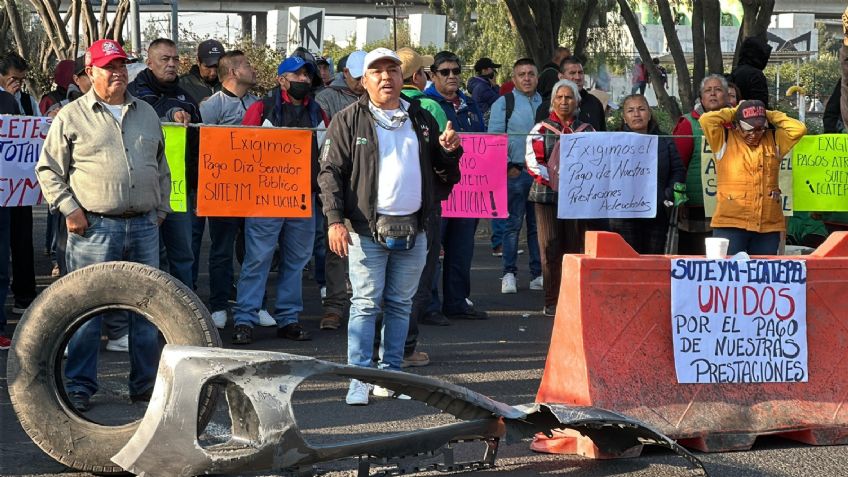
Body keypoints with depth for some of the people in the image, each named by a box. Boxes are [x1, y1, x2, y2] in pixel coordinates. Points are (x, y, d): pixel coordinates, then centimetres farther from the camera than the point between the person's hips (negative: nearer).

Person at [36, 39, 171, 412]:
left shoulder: (147, 114, 16)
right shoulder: (72, 116, 1)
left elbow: (162, 167, 23)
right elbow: (48, 169, 2)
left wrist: (161, 209, 15)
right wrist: (69, 210, -7)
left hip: (144, 226, 4)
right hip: (94, 227, -4)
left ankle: (145, 384, 16)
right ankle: (78, 387, 4)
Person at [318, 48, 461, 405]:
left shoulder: (422, 120, 14)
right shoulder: (349, 121, 2)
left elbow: (445, 176, 19)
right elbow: (331, 172, -3)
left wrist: (450, 152, -3)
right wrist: (335, 220, -14)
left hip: (413, 231, 4)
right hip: (367, 229, -4)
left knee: (400, 305, 10)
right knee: (366, 304, -5)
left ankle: (391, 373, 19)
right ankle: (360, 379, -1)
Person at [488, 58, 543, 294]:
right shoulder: (504, 104, 1)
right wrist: (507, 166, -9)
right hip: (516, 172, -4)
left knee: (538, 224, 7)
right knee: (514, 223, -3)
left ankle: (538, 275, 12)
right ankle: (509, 274, 2)